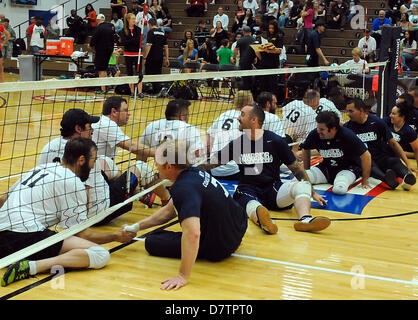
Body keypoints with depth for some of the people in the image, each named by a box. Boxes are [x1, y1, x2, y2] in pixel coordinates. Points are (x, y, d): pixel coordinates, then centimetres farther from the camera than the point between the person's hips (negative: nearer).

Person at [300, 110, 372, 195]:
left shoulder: (347, 135, -25)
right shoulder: (314, 134, -14)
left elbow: (366, 156, -18)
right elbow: (305, 150, 10)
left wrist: (365, 181, -13)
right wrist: (307, 171, 11)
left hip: (348, 168, -3)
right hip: (326, 167, 3)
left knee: (339, 189, -37)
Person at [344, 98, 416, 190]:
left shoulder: (377, 122, 2)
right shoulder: (347, 126, 5)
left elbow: (393, 143, 2)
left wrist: (407, 164, -5)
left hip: (382, 158, 1)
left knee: (395, 161, -30)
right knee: (369, 165, -35)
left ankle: (407, 177, -60)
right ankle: (387, 179, -63)